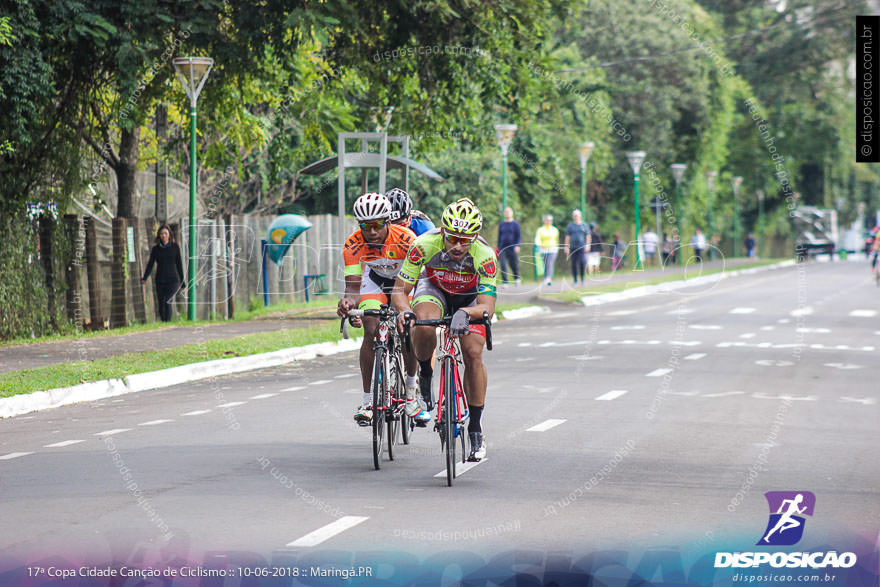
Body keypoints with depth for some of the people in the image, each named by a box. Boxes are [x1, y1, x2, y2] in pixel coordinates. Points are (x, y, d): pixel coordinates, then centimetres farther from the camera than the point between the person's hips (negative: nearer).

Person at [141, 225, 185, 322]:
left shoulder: (175, 247, 3)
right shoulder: (155, 249, 6)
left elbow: (179, 264, 6)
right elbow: (150, 264, 0)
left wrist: (182, 281, 7)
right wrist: (144, 278, -15)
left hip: (173, 280, -3)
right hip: (160, 281, 3)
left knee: (167, 300, -22)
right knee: (161, 305, 3)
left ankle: (168, 322, -23)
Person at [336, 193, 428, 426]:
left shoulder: (405, 238, -35)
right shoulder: (353, 244, -28)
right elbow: (353, 285, -30)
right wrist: (348, 302, -54)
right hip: (376, 281, 1)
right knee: (371, 330, -19)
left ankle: (412, 391, 8)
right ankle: (368, 400, -10)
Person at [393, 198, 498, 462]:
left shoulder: (485, 254, -35)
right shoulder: (425, 244, -34)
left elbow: (487, 305, -40)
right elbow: (400, 290, -28)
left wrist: (464, 313, -60)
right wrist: (404, 311, -49)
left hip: (471, 296, 0)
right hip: (435, 289, 0)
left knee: (473, 353, -17)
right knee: (424, 328, -33)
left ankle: (476, 428, -4)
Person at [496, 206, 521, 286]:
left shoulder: (515, 224, 2)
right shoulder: (501, 225, 12)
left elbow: (519, 236, -1)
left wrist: (517, 245, -15)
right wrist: (498, 248, 14)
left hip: (512, 249, -2)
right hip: (503, 249, 2)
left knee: (514, 265, 7)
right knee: (503, 266, -12)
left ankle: (516, 278, 35)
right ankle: (504, 282, -10)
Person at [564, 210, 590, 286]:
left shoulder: (584, 225, 9)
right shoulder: (570, 225, 11)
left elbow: (588, 236, 9)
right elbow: (567, 237, 10)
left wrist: (587, 245, -2)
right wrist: (566, 247, 4)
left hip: (582, 247, -2)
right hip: (573, 247, 2)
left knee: (582, 262, -16)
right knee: (574, 264, 1)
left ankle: (582, 279, -4)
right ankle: (575, 281, 10)